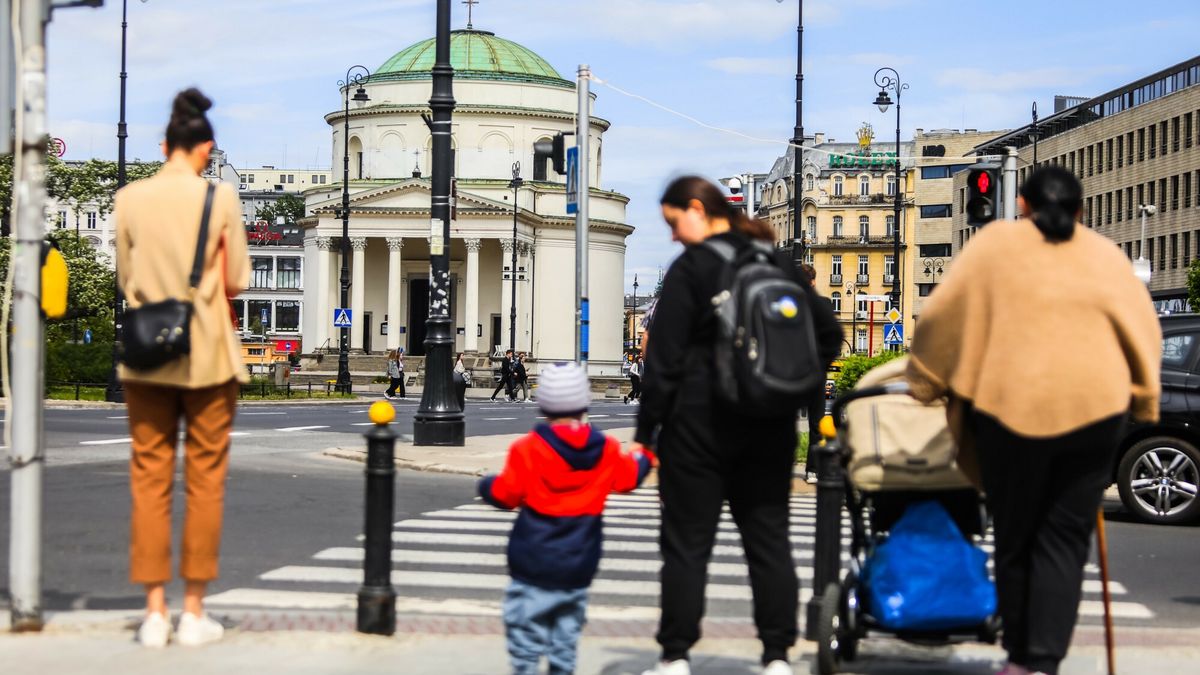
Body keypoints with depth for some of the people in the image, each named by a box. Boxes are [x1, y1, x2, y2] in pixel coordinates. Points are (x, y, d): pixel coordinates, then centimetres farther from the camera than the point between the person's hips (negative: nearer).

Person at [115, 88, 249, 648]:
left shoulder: (128, 199, 0)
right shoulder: (220, 198, -8)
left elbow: (125, 281, 7)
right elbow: (236, 282, -4)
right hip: (207, 353, -2)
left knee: (150, 479, 7)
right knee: (205, 481, 6)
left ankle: (155, 612, 9)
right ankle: (193, 611, 9)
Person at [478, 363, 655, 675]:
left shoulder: (527, 449, -11)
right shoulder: (607, 450, 1)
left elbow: (506, 495, -8)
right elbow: (629, 477, 17)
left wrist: (487, 485, 14)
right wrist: (644, 455, 38)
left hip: (533, 563, -4)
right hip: (579, 564, 4)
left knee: (525, 627, 1)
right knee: (568, 627, 14)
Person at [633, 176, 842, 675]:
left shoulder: (690, 268, -9)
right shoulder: (779, 264, 8)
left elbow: (664, 359, -11)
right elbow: (828, 331, 10)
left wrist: (644, 433, -8)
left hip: (699, 421, -5)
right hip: (770, 428, 5)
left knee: (687, 541, 3)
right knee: (769, 539, 10)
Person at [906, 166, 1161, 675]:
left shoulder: (996, 243, 9)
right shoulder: (1104, 253, 15)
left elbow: (941, 317, 6)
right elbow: (1145, 330, 11)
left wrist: (927, 384, 17)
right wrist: (1139, 399, 18)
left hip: (1012, 399, -1)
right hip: (1094, 403, 1)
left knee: (1015, 538, 11)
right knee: (1064, 539, 4)